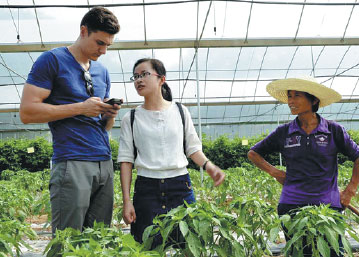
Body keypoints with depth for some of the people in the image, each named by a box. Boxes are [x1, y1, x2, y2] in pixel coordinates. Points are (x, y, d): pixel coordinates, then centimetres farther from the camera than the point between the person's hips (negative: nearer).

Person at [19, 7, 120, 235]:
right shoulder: (52, 60, 0)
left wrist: (110, 115, 0)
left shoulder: (103, 72, 19)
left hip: (105, 164, 6)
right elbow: (27, 112, -9)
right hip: (72, 164, -6)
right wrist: (81, 108, -11)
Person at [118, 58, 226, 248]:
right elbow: (126, 160, 3)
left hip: (180, 186, 1)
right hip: (147, 189, 0)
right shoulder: (131, 118, 5)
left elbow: (193, 148, 11)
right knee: (150, 248, -2)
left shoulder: (180, 111, 7)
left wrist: (208, 166, -9)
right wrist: (126, 200, -3)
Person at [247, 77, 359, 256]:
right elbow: (253, 153, 16)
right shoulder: (283, 132, 6)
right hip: (292, 205, 1)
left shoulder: (333, 130, 2)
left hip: (328, 204, -1)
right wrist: (275, 172, 5)